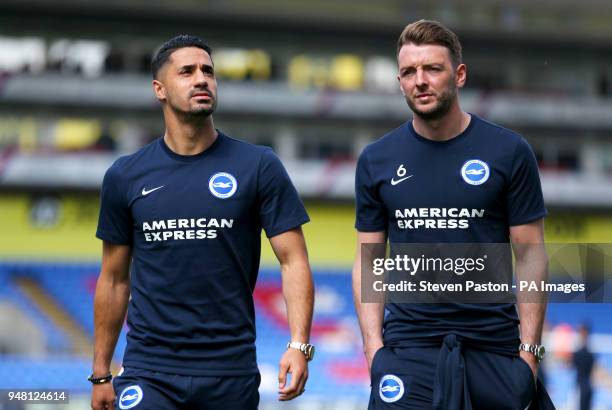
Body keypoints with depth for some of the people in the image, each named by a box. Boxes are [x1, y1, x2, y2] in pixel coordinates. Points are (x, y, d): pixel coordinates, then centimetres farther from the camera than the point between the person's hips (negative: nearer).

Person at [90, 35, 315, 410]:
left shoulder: (258, 166, 0)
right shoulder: (126, 176, 6)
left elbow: (293, 260, -3)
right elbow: (115, 279, 12)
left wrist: (299, 344, -16)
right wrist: (101, 374, 11)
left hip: (232, 373, 0)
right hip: (149, 373, 0)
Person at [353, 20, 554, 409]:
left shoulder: (509, 152, 0)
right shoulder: (377, 161, 6)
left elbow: (529, 255, 0)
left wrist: (530, 348, -6)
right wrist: (373, 346, -3)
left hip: (494, 346, -1)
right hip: (408, 345, 1)